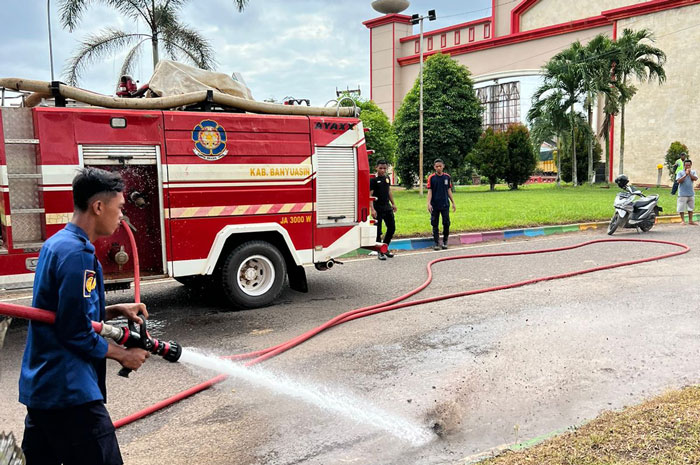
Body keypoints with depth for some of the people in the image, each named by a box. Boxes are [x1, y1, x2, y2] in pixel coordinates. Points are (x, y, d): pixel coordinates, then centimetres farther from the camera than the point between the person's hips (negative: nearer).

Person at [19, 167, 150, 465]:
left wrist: (115, 311, 8)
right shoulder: (77, 254, -20)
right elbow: (77, 334, -21)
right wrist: (124, 356, -7)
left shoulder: (56, 244, 10)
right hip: (70, 393, -10)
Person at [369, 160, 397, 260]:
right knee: (378, 231, 0)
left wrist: (393, 203, 19)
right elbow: (370, 195, -15)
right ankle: (380, 252, 9)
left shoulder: (387, 178, 10)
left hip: (387, 207, 7)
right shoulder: (373, 180, -11)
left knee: (392, 228, 11)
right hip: (378, 208, -7)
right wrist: (372, 209, -22)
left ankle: (385, 248, 26)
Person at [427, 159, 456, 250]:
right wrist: (429, 203, -15)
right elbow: (429, 191, -5)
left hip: (445, 205, 2)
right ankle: (436, 243, 12)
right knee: (435, 225, 3)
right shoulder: (431, 177, -3)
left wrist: (453, 203, 10)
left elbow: (449, 190, 11)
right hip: (434, 205, -2)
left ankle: (445, 242, 19)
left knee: (446, 223, 3)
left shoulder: (447, 177, 5)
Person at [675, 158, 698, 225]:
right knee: (681, 208, -2)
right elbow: (679, 181, -16)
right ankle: (683, 220, 8)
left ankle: (690, 221, 19)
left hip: (691, 193, 4)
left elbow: (695, 179, -10)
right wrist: (685, 175, -21)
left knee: (691, 208, 11)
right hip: (682, 194, -4)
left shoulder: (693, 172, 5)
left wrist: (689, 173, -18)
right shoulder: (680, 173, -3)